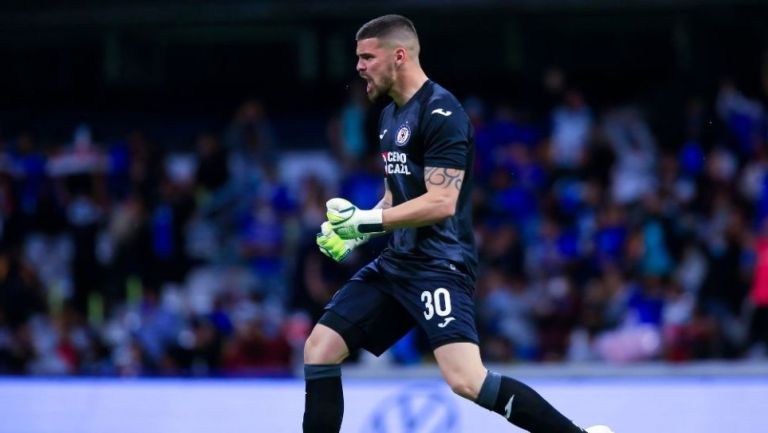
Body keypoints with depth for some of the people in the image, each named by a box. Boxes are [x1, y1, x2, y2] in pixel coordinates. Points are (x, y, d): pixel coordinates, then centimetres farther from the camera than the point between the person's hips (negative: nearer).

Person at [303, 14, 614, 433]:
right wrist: (354, 229, 9)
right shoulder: (390, 115, 16)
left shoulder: (440, 112, -14)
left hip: (439, 264, -10)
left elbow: (441, 203, -21)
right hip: (397, 262, 10)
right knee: (319, 349, 4)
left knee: (466, 380, -25)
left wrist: (366, 220, -19)